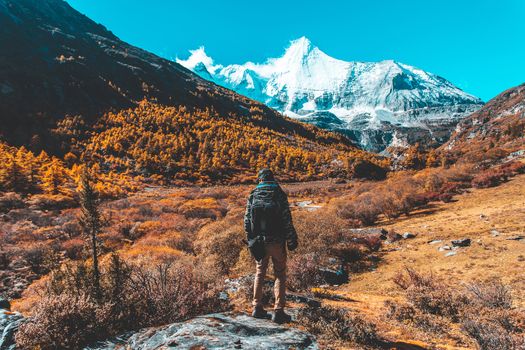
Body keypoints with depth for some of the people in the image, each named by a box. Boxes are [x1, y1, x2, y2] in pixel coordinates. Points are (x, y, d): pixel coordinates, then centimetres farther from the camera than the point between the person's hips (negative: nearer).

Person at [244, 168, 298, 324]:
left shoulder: (253, 196, 0)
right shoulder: (280, 195, -8)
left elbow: (247, 220, 1)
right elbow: (287, 220, -10)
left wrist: (250, 239, 10)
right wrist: (291, 241, -1)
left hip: (259, 242, 3)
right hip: (276, 242, -3)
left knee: (260, 273, 18)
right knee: (280, 274, 9)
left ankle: (257, 308, 22)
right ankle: (278, 311, 8)